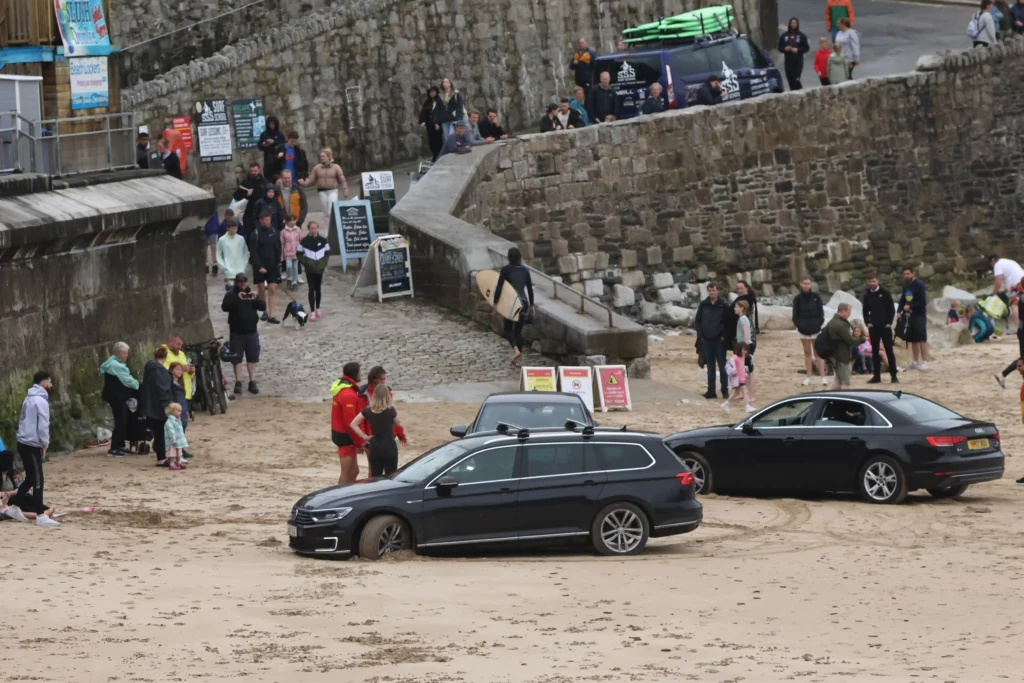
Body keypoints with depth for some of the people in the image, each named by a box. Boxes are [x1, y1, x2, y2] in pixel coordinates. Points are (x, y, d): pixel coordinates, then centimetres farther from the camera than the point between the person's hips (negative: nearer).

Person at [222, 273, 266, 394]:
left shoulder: (251, 293, 9)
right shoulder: (231, 294, -2)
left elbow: (263, 307, -2)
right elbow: (225, 307, -19)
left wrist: (256, 299, -21)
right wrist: (237, 299, -31)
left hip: (251, 331, 3)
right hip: (236, 332, -3)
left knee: (252, 357, 4)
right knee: (237, 358, -2)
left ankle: (252, 382, 9)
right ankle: (238, 383, 2)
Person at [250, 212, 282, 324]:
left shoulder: (274, 232, 1)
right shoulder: (255, 235, -8)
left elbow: (278, 249, 7)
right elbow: (253, 253, -10)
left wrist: (278, 262, -2)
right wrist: (260, 267, -17)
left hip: (272, 266, 2)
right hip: (259, 267, -2)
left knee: (272, 290, -6)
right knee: (262, 290, 8)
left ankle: (271, 315, -6)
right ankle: (265, 312, 23)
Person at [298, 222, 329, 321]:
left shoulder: (323, 240, -1)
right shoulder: (304, 241, -6)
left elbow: (327, 253, 9)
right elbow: (299, 254, 2)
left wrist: (324, 263, -3)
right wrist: (305, 262, -10)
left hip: (320, 268, 2)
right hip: (310, 269, -2)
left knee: (318, 289, 12)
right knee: (311, 289, -7)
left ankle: (317, 309, 26)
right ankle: (312, 311, -9)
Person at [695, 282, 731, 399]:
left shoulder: (723, 306, -3)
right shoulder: (703, 305, 5)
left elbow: (728, 322, -2)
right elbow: (697, 321, 9)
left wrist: (724, 336, -9)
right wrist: (700, 335, 0)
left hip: (719, 341, -3)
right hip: (706, 341, 3)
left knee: (722, 367, 0)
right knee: (710, 367, 8)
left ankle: (725, 391, 5)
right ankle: (711, 391, 11)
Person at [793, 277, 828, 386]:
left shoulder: (816, 296, 0)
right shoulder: (797, 299, 2)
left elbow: (821, 311, 2)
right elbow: (795, 315, 3)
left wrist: (820, 323, -9)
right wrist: (798, 324, -10)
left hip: (815, 328, -2)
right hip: (803, 329, 2)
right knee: (807, 353, 8)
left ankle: (822, 376, -5)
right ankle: (808, 377, 12)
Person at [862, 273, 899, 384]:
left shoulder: (885, 293, -4)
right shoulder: (866, 295, 6)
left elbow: (891, 308, -3)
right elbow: (865, 311, 14)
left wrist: (889, 322, -9)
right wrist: (867, 322, 1)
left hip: (885, 326, -4)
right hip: (873, 327, 4)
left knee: (889, 350, -4)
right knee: (875, 351, 5)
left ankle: (893, 376, -3)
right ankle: (876, 376, 9)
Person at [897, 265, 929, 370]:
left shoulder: (919, 285, -10)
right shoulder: (905, 285, 12)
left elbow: (922, 301, -15)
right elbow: (903, 299, 18)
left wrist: (910, 306, -18)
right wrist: (900, 312, 4)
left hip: (919, 315, -7)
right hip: (909, 315, 7)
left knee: (922, 338, -9)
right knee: (913, 339, 9)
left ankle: (924, 362, -9)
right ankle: (916, 362, 14)